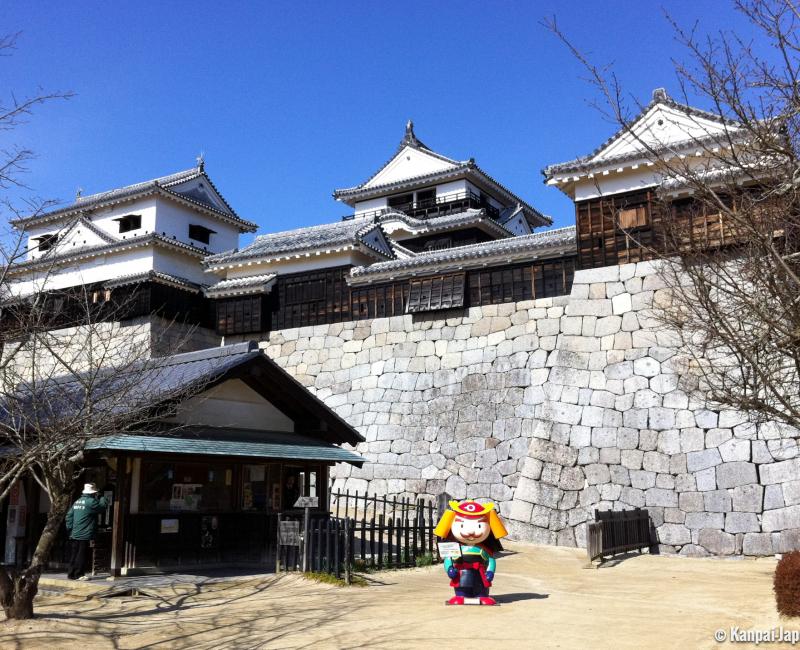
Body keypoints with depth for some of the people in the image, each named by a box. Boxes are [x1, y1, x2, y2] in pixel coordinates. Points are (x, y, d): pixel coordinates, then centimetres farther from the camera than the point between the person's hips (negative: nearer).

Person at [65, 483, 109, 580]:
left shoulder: (77, 502, 13)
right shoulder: (91, 502, -13)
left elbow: (69, 516, 14)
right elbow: (102, 506, -7)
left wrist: (70, 528, 17)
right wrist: (103, 499, 12)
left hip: (74, 535, 8)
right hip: (84, 535, -8)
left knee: (74, 555, 12)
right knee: (81, 555, -3)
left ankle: (71, 573, 18)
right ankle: (78, 574, -2)